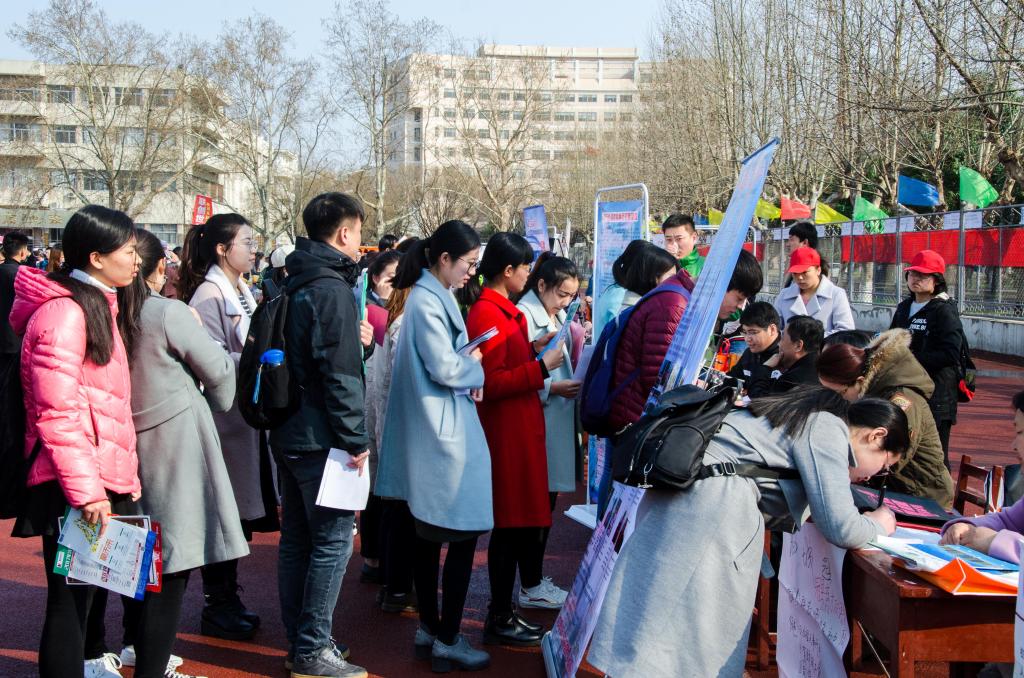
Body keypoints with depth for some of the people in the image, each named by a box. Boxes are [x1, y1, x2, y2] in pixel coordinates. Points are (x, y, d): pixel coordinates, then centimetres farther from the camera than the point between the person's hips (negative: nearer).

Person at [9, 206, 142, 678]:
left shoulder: (96, 305, 16)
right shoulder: (63, 312, -14)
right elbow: (56, 414, -19)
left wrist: (124, 477, 18)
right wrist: (85, 490, -21)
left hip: (101, 481, 9)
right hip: (73, 485, -9)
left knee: (83, 597, 18)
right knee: (69, 601, -1)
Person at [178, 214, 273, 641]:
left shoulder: (242, 292, 13)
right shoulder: (209, 296, -15)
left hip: (245, 413, 9)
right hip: (222, 417, -9)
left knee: (240, 511, 15)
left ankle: (227, 598, 27)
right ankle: (216, 609, 13)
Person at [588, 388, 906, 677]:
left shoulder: (808, 417, 25)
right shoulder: (829, 428, -3)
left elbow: (772, 509, 32)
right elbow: (841, 530, -8)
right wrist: (878, 525, 11)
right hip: (711, 507, -10)